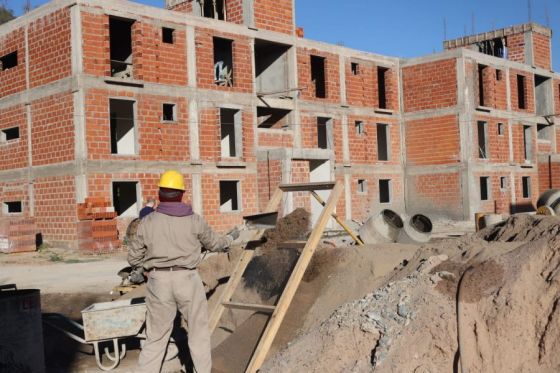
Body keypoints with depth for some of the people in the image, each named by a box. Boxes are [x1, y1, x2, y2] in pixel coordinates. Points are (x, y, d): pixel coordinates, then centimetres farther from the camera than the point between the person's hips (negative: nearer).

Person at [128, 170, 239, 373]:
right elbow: (214, 243, 14)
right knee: (198, 331, 15)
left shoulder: (147, 222, -1)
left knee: (156, 336, 10)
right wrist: (230, 237, 35)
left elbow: (134, 257, 5)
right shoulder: (194, 220, -1)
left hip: (159, 281, 1)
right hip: (187, 279, -1)